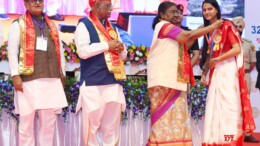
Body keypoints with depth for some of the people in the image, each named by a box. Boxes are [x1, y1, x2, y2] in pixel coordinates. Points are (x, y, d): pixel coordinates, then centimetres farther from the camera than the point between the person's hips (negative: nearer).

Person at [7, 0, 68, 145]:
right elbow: (12, 51, -3)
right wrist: (15, 75, -11)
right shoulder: (18, 24, 4)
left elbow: (59, 51, 21)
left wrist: (62, 74, 15)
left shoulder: (52, 25, 20)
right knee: (27, 121, 0)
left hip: (51, 80, 5)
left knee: (49, 121, 6)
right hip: (28, 80, -4)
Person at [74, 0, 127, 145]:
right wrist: (107, 45, -10)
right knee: (92, 125, -1)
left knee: (112, 126, 7)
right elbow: (83, 51, -15)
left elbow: (123, 55, 22)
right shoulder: (84, 25, 0)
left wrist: (120, 48, -1)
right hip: (94, 84, -6)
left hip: (114, 83, 6)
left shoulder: (112, 28, 20)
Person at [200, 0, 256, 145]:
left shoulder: (227, 25, -4)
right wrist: (204, 72, 7)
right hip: (215, 72, 7)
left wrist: (217, 60, -11)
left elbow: (237, 49, -12)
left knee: (228, 105, -9)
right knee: (215, 107, 3)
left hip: (227, 70, -7)